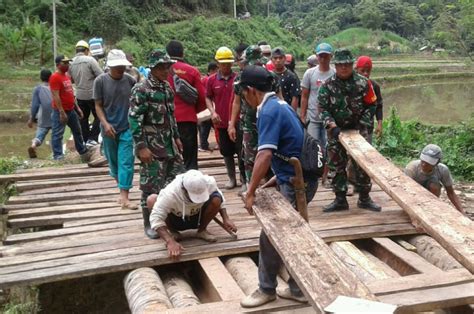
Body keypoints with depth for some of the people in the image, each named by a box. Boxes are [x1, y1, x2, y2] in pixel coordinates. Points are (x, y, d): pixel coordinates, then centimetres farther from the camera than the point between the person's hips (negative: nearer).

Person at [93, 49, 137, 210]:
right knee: (113, 161, 16)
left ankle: (124, 198, -6)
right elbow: (98, 106, -3)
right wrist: (105, 123, -15)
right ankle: (120, 184, 41)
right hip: (109, 129, 1)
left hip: (128, 128, 0)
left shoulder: (130, 80, -3)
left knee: (126, 162, -6)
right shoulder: (100, 81, -5)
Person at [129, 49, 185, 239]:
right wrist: (141, 146, -20)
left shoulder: (167, 86, 11)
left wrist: (176, 137, 18)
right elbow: (134, 119, -16)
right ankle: (149, 224, 13)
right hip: (152, 145, -7)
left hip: (169, 144, 8)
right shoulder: (141, 89, -12)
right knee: (151, 187, 0)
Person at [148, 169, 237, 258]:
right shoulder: (170, 193, -37)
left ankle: (201, 231, -2)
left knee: (216, 199, -27)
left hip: (197, 218, 2)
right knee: (152, 199, -29)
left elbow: (219, 197, -5)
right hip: (176, 220, -1)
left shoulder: (208, 183, -27)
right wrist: (170, 242, -48)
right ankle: (173, 232, -4)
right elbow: (156, 219, -37)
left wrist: (226, 219, -14)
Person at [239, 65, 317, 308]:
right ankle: (297, 289, 25)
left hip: (295, 183, -10)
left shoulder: (269, 111, -19)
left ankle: (267, 290, 17)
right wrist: (278, 178, 23)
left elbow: (264, 155, -28)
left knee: (271, 237, 2)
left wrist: (250, 192, -22)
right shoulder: (279, 104, 12)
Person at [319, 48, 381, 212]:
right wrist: (332, 126, -19)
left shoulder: (363, 83, -5)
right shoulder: (328, 85, -5)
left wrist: (362, 124, -8)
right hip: (336, 131, 1)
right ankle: (340, 200, 16)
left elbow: (370, 106, 1)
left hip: (358, 129, -1)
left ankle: (364, 199, 16)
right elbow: (323, 109, -6)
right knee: (337, 166, 6)